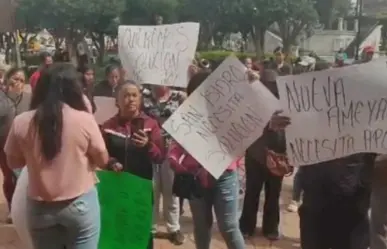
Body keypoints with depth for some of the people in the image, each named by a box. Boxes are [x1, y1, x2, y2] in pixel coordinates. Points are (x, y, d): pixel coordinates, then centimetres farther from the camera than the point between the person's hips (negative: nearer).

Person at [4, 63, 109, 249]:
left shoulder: (21, 123, -9)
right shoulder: (84, 120, -16)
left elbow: (13, 162, 5)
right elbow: (102, 159, -3)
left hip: (40, 207, 2)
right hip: (81, 203, -2)